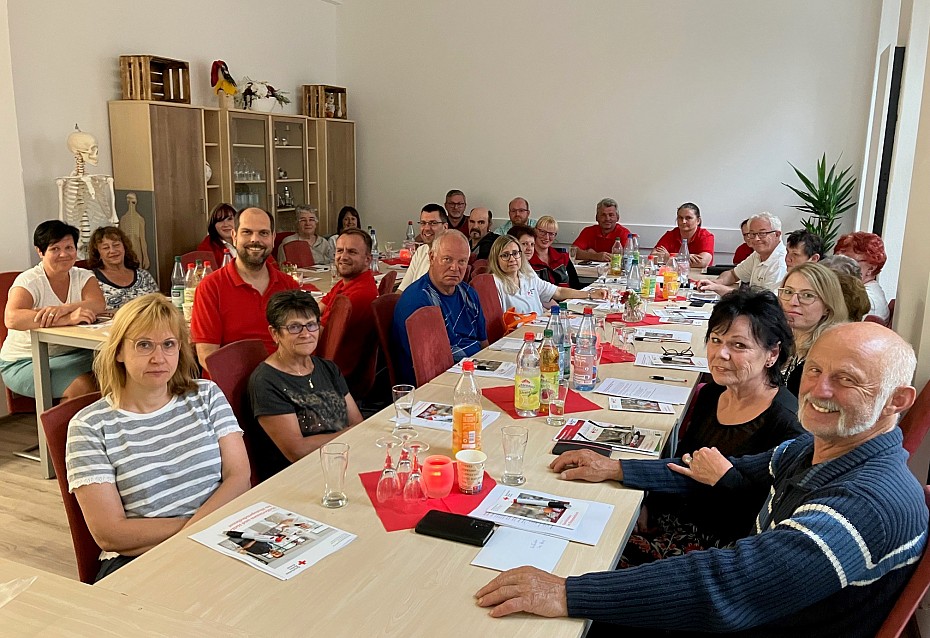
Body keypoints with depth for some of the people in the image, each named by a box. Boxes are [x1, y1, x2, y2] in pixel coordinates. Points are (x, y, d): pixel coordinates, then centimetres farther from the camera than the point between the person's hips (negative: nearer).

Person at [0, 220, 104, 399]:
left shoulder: (84, 277, 5)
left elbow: (99, 304, -16)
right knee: (82, 385, -29)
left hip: (73, 354, 4)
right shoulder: (28, 281, -9)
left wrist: (64, 309, -36)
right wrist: (67, 319, -40)